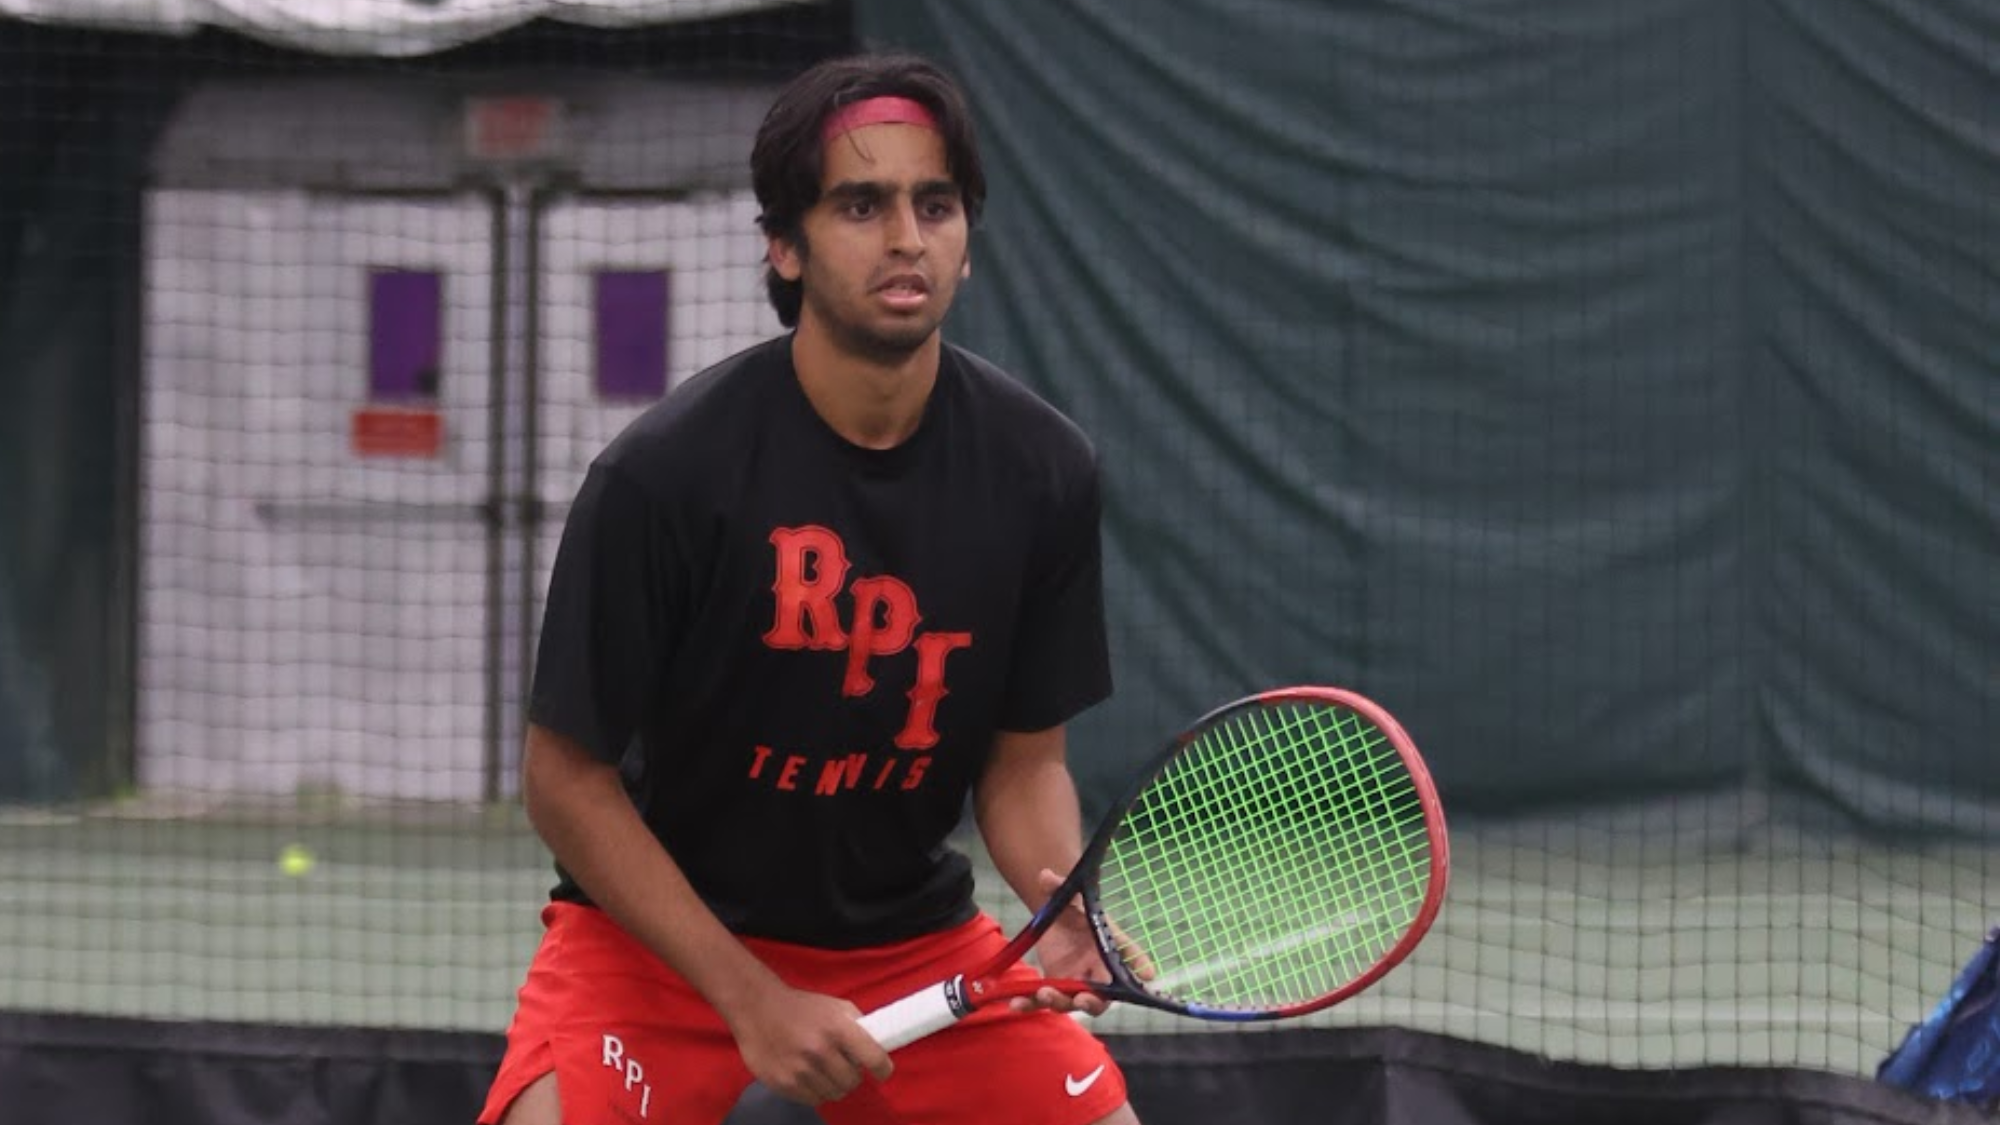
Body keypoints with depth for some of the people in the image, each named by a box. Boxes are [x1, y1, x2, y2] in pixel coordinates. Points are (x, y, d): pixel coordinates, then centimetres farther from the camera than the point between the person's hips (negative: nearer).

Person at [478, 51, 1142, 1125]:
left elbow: (1025, 757, 2)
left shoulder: (1041, 471, -9)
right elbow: (566, 779, -13)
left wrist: (1064, 907, -20)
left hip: (915, 936, 4)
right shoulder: (663, 473, -21)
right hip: (656, 935, -4)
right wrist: (753, 1000, -18)